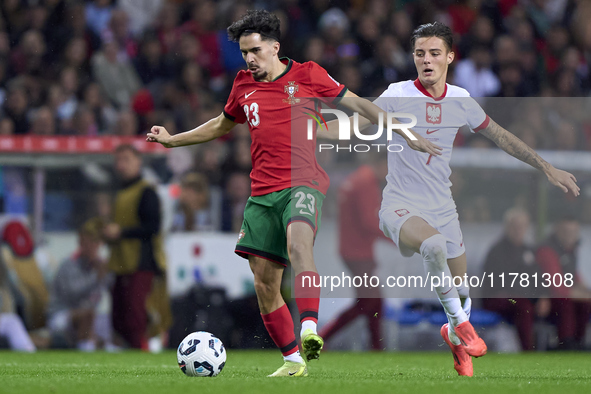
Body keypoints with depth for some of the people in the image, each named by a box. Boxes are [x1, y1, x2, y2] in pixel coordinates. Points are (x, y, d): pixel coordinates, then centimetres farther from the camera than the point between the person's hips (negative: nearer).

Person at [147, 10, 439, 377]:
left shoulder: (307, 75, 3)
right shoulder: (244, 86, 16)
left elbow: (357, 104, 8)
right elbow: (222, 125, 34)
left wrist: (407, 133, 3)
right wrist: (173, 140, 34)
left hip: (303, 183, -5)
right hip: (262, 192, 5)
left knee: (297, 243, -36)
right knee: (264, 284, -1)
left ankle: (310, 329, -46)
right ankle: (293, 360, 10)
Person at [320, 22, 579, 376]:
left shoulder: (461, 101, 2)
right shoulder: (398, 96, -10)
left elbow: (501, 136, 15)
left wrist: (547, 168, 18)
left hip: (443, 208, 4)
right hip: (401, 205, -4)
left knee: (462, 292, 6)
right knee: (434, 244, -37)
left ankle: (455, 336, 41)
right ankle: (458, 321, -18)